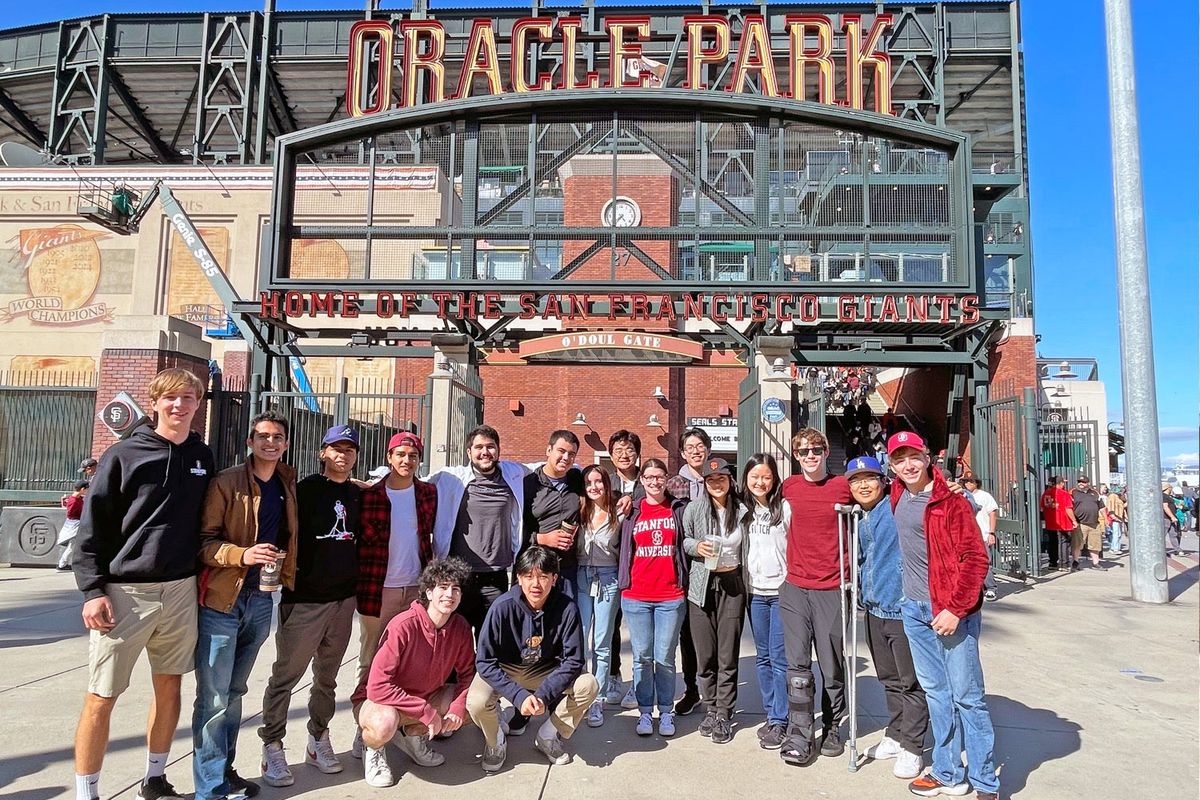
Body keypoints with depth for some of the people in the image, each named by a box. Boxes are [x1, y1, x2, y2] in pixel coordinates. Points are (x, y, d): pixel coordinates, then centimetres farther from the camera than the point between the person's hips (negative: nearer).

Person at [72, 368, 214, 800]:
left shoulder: (202, 456, 8)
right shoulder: (125, 454, -5)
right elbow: (92, 526, -6)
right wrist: (93, 591, -11)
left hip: (181, 590, 4)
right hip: (125, 591, -4)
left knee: (169, 685, 13)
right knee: (101, 697, 2)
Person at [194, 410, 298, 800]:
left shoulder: (287, 486, 8)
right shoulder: (226, 482, -9)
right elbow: (204, 540, -12)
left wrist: (283, 573, 9)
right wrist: (243, 554, -27)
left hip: (261, 600, 6)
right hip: (222, 599, -5)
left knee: (234, 692, 18)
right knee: (214, 698, -1)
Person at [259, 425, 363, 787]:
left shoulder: (358, 495, 10)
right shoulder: (306, 489, -6)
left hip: (344, 597, 5)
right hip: (305, 597, -5)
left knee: (327, 675, 14)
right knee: (286, 675, 2)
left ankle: (318, 740, 27)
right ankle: (272, 747, 14)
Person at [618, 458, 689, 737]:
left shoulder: (679, 510, 5)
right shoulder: (632, 512, 7)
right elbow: (624, 549, 9)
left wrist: (684, 582, 2)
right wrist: (623, 585, 4)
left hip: (670, 596, -1)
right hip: (636, 596, 1)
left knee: (665, 658, 3)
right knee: (642, 658, 7)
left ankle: (666, 712, 18)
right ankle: (645, 712, 18)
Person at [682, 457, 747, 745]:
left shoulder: (742, 511, 1)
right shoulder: (694, 509, 1)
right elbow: (683, 540, 8)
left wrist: (735, 567, 2)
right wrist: (696, 547, -10)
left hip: (732, 587, 0)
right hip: (701, 587, 1)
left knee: (728, 655, 3)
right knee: (705, 654, 6)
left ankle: (724, 714, 14)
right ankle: (710, 709, 23)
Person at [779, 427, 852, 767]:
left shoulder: (843, 487, -2)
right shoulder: (788, 487, 4)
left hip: (831, 589, -1)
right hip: (794, 587, 1)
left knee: (832, 664, 9)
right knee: (798, 665, 0)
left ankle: (832, 728, 26)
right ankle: (800, 735, 7)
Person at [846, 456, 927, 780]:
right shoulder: (857, 521, 11)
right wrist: (861, 595, 19)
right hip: (874, 611, 7)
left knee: (911, 683, 6)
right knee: (889, 680, 19)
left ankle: (911, 748, 18)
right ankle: (895, 737, 33)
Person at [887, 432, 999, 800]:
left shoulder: (951, 502, -12)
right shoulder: (897, 497, 7)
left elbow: (976, 559, -15)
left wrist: (956, 609, -19)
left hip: (952, 610, -6)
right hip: (914, 609, 6)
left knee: (966, 695, 0)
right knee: (936, 693, 13)